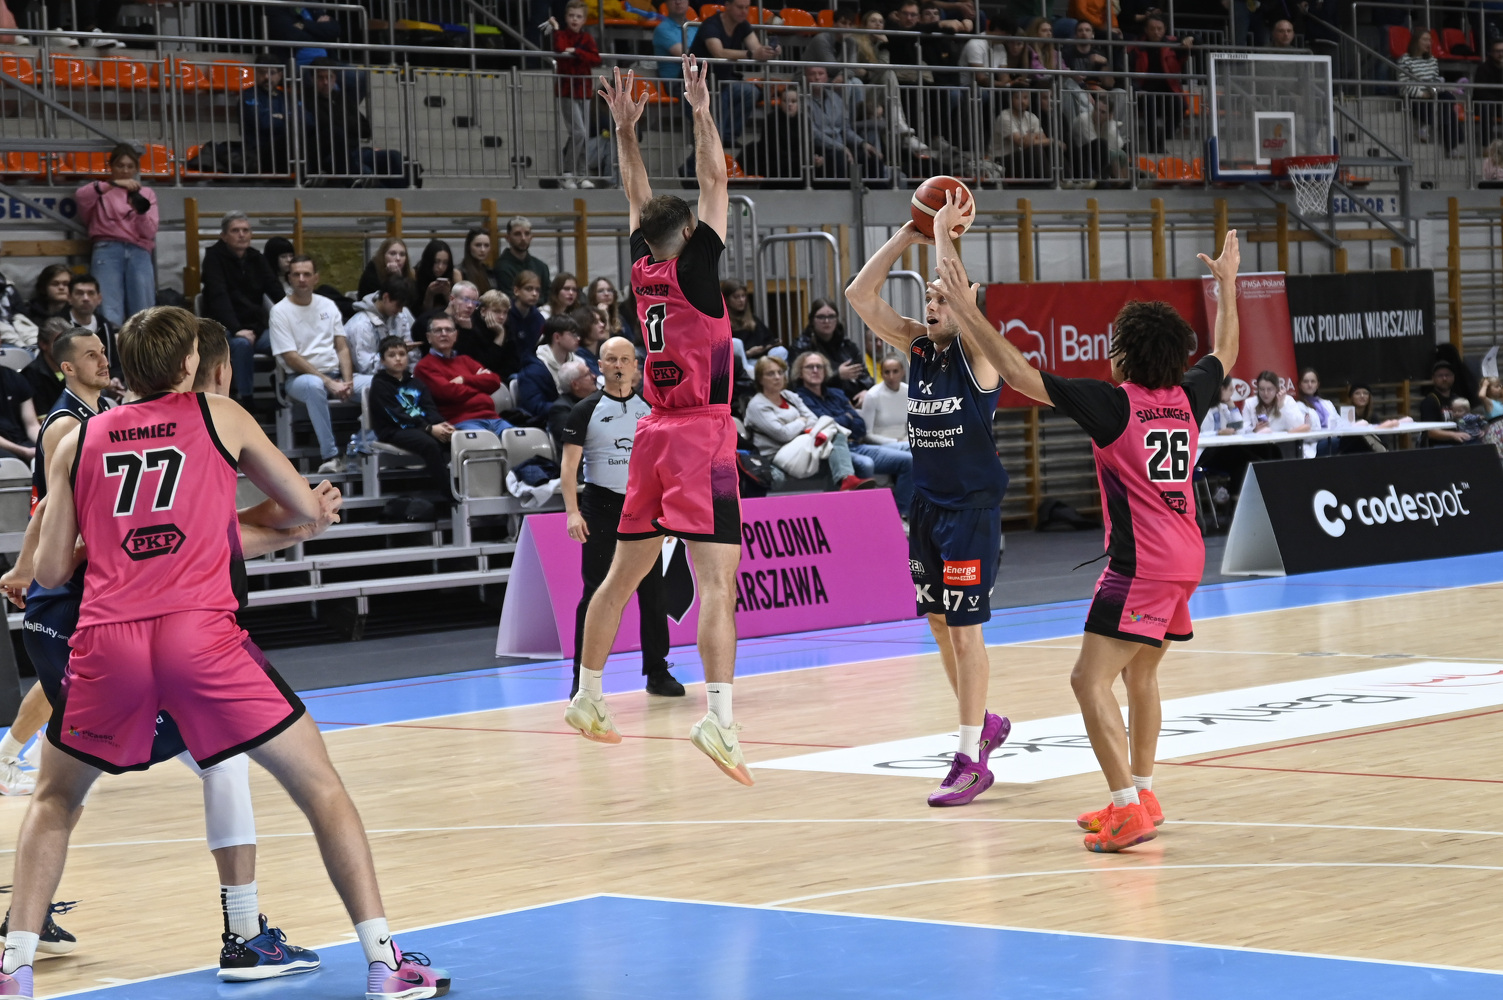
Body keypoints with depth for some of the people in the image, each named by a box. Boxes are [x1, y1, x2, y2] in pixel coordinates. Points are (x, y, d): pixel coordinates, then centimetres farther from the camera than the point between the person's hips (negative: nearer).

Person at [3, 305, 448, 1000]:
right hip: (199, 632, -2)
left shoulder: (75, 442, 18)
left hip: (106, 640, 2)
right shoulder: (219, 416, 15)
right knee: (320, 786, 9)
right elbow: (308, 510, 19)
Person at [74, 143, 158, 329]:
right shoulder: (101, 191, 18)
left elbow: (149, 232, 10)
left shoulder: (147, 193, 24)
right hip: (108, 250, -2)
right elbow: (80, 196, -7)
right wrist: (114, 184, -17)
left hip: (138, 253, 2)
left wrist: (140, 211, -10)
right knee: (110, 317, -21)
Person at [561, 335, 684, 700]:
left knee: (653, 593, 3)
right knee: (596, 593, -4)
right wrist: (572, 511, -17)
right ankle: (583, 678, 0)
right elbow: (569, 465, -5)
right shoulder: (587, 410, -1)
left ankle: (657, 672, 12)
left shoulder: (651, 409, 9)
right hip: (600, 506, -3)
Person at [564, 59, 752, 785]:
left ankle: (587, 698, 25)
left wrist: (626, 127, 24)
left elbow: (638, 196, 21)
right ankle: (718, 717, -30)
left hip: (654, 434, 7)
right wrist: (701, 111, -1)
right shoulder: (694, 268, -8)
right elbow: (715, 184, -5)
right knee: (717, 583, -16)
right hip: (703, 435, -7)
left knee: (622, 575, 17)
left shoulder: (644, 272, 8)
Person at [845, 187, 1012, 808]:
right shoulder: (917, 348, 6)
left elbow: (959, 294, -29)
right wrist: (907, 234, -4)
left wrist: (944, 231, -17)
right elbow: (860, 295, 0)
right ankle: (984, 723, 33)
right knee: (939, 623, 14)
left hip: (972, 508, -7)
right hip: (927, 505, 7)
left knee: (965, 628, -8)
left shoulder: (977, 351, -11)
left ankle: (971, 760, -5)